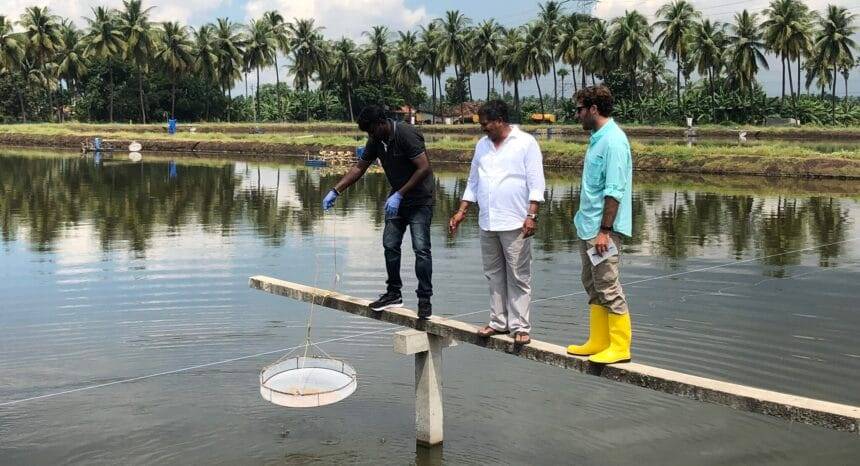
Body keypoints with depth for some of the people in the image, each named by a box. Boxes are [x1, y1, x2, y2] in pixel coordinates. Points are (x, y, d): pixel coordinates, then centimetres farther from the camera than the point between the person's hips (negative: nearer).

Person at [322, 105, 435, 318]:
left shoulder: (407, 134, -22)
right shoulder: (376, 141, 2)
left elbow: (424, 168, -25)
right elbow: (359, 167, 11)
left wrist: (399, 194, -25)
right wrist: (335, 191, 3)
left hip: (420, 199, -8)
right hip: (398, 199, 8)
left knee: (421, 248, -11)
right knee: (390, 245, 6)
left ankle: (424, 299, -5)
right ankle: (394, 293, 17)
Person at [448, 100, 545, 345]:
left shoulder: (526, 143, -4)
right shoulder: (482, 145, 14)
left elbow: (536, 183, -8)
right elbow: (473, 182, 19)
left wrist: (531, 215, -15)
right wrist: (461, 211, 13)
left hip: (515, 223, -6)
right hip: (487, 223, 6)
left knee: (518, 277, -2)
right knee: (494, 274, 11)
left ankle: (520, 326, 3)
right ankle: (499, 321, 19)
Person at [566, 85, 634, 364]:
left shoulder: (613, 142, -16)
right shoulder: (597, 139, 14)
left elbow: (614, 191, -21)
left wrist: (604, 231, -23)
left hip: (603, 229, -10)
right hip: (587, 226, 10)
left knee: (608, 288, -4)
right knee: (593, 286, 15)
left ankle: (620, 347, 5)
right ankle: (598, 342, 25)